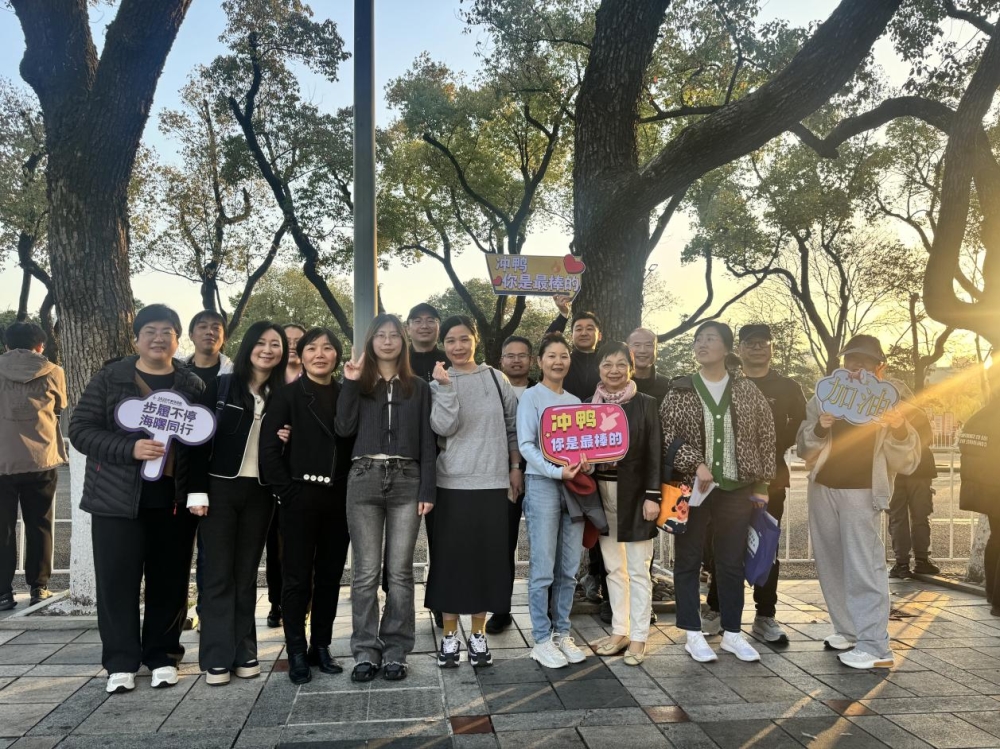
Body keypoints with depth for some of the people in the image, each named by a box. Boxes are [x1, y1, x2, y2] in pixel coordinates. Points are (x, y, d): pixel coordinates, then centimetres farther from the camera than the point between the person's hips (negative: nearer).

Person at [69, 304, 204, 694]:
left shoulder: (193, 384, 6)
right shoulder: (110, 378, 1)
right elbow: (81, 429, -4)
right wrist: (130, 449, -18)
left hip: (174, 499, 1)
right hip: (118, 498, -1)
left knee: (169, 582, 7)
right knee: (118, 581, 3)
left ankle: (163, 656, 23)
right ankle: (121, 662, 17)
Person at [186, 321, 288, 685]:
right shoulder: (221, 386, -2)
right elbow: (200, 438, -5)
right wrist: (197, 490, -10)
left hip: (260, 493, 3)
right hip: (220, 488, -2)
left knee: (247, 574, 10)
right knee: (219, 574, 2)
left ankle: (244, 651, 18)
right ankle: (217, 657, 9)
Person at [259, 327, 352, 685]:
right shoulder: (287, 395, -1)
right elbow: (268, 447, -5)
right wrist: (285, 491, -9)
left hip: (338, 499, 3)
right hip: (300, 497, -3)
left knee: (330, 576, 10)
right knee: (297, 577, 4)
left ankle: (321, 647, 23)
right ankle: (297, 653, 15)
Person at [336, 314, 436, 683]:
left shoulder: (418, 387, 10)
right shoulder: (359, 384, 12)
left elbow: (427, 441, 5)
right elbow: (344, 428, -4)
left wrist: (427, 489, -3)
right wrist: (350, 383, -7)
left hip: (407, 480, 0)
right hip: (365, 479, 0)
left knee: (400, 571, 3)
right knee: (365, 571, 3)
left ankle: (395, 651, 12)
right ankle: (366, 651, 13)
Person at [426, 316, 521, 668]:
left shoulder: (496, 378, 6)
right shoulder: (439, 383, 2)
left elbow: (513, 426, 11)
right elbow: (444, 427, -13)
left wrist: (515, 467, 7)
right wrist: (446, 386, -18)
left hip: (493, 482, 1)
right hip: (453, 482, -1)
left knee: (488, 557, 6)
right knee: (452, 557, 3)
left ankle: (478, 634, 19)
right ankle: (449, 635, 17)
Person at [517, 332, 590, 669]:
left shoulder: (575, 401, 16)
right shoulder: (531, 397, -1)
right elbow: (526, 445, -9)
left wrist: (586, 464, -9)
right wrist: (556, 471, -22)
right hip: (542, 485, -5)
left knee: (569, 568, 9)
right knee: (543, 568, -3)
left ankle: (562, 633, 21)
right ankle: (541, 639, 7)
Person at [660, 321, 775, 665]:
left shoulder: (747, 391, 4)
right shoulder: (680, 391, -1)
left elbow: (765, 437, 7)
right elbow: (667, 435, -8)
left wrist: (761, 484, 3)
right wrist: (696, 464, -20)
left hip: (736, 488, 1)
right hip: (691, 487, -1)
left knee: (732, 562, 10)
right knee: (689, 560, 5)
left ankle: (732, 633, 23)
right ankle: (693, 634, 16)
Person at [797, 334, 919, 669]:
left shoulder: (892, 399, 0)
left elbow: (906, 463, -3)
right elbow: (804, 450, 4)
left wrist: (900, 430, -21)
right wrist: (819, 429, -17)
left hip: (862, 492, -4)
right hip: (822, 488, 4)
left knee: (863, 567, -8)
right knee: (831, 564, 10)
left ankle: (875, 648, -3)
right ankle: (847, 630, 23)